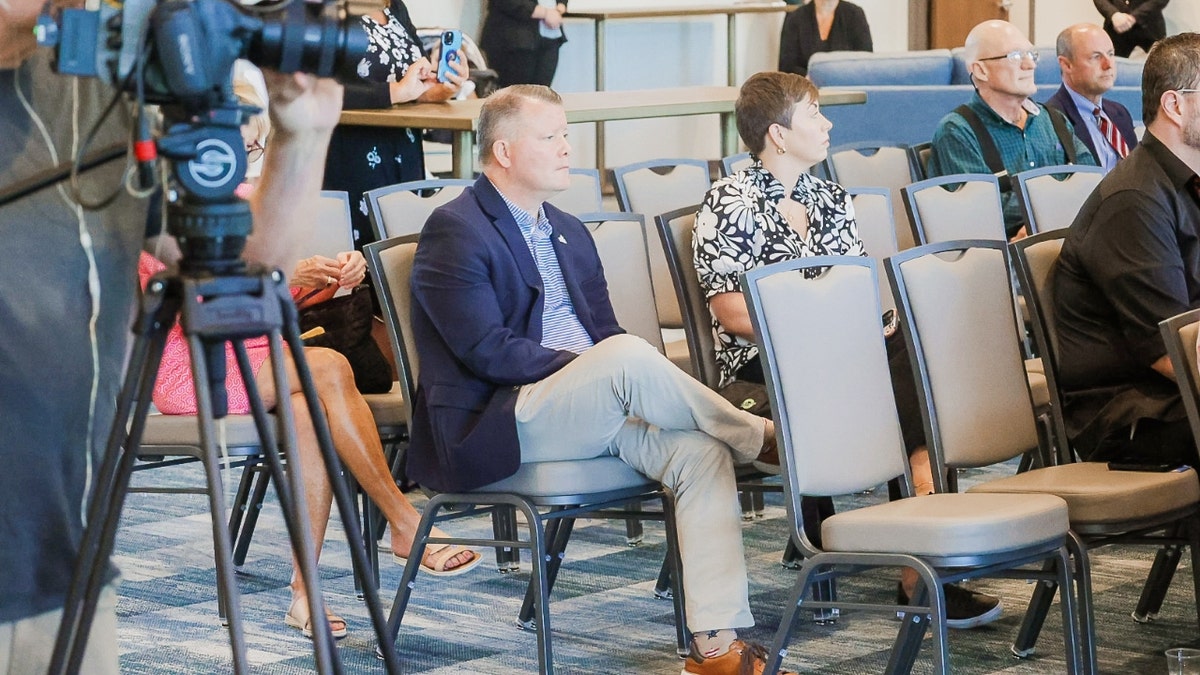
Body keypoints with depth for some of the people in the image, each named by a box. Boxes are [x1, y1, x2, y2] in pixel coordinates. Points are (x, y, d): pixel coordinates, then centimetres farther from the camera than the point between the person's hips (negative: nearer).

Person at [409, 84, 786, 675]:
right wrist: (592, 368, -18)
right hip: (490, 431, -8)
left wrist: (606, 378, -5)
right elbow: (488, 352, -16)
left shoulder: (569, 233, 22)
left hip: (590, 411, 8)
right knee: (628, 356, -33)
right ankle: (760, 438, -9)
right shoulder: (456, 231, -6)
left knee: (700, 450, -20)